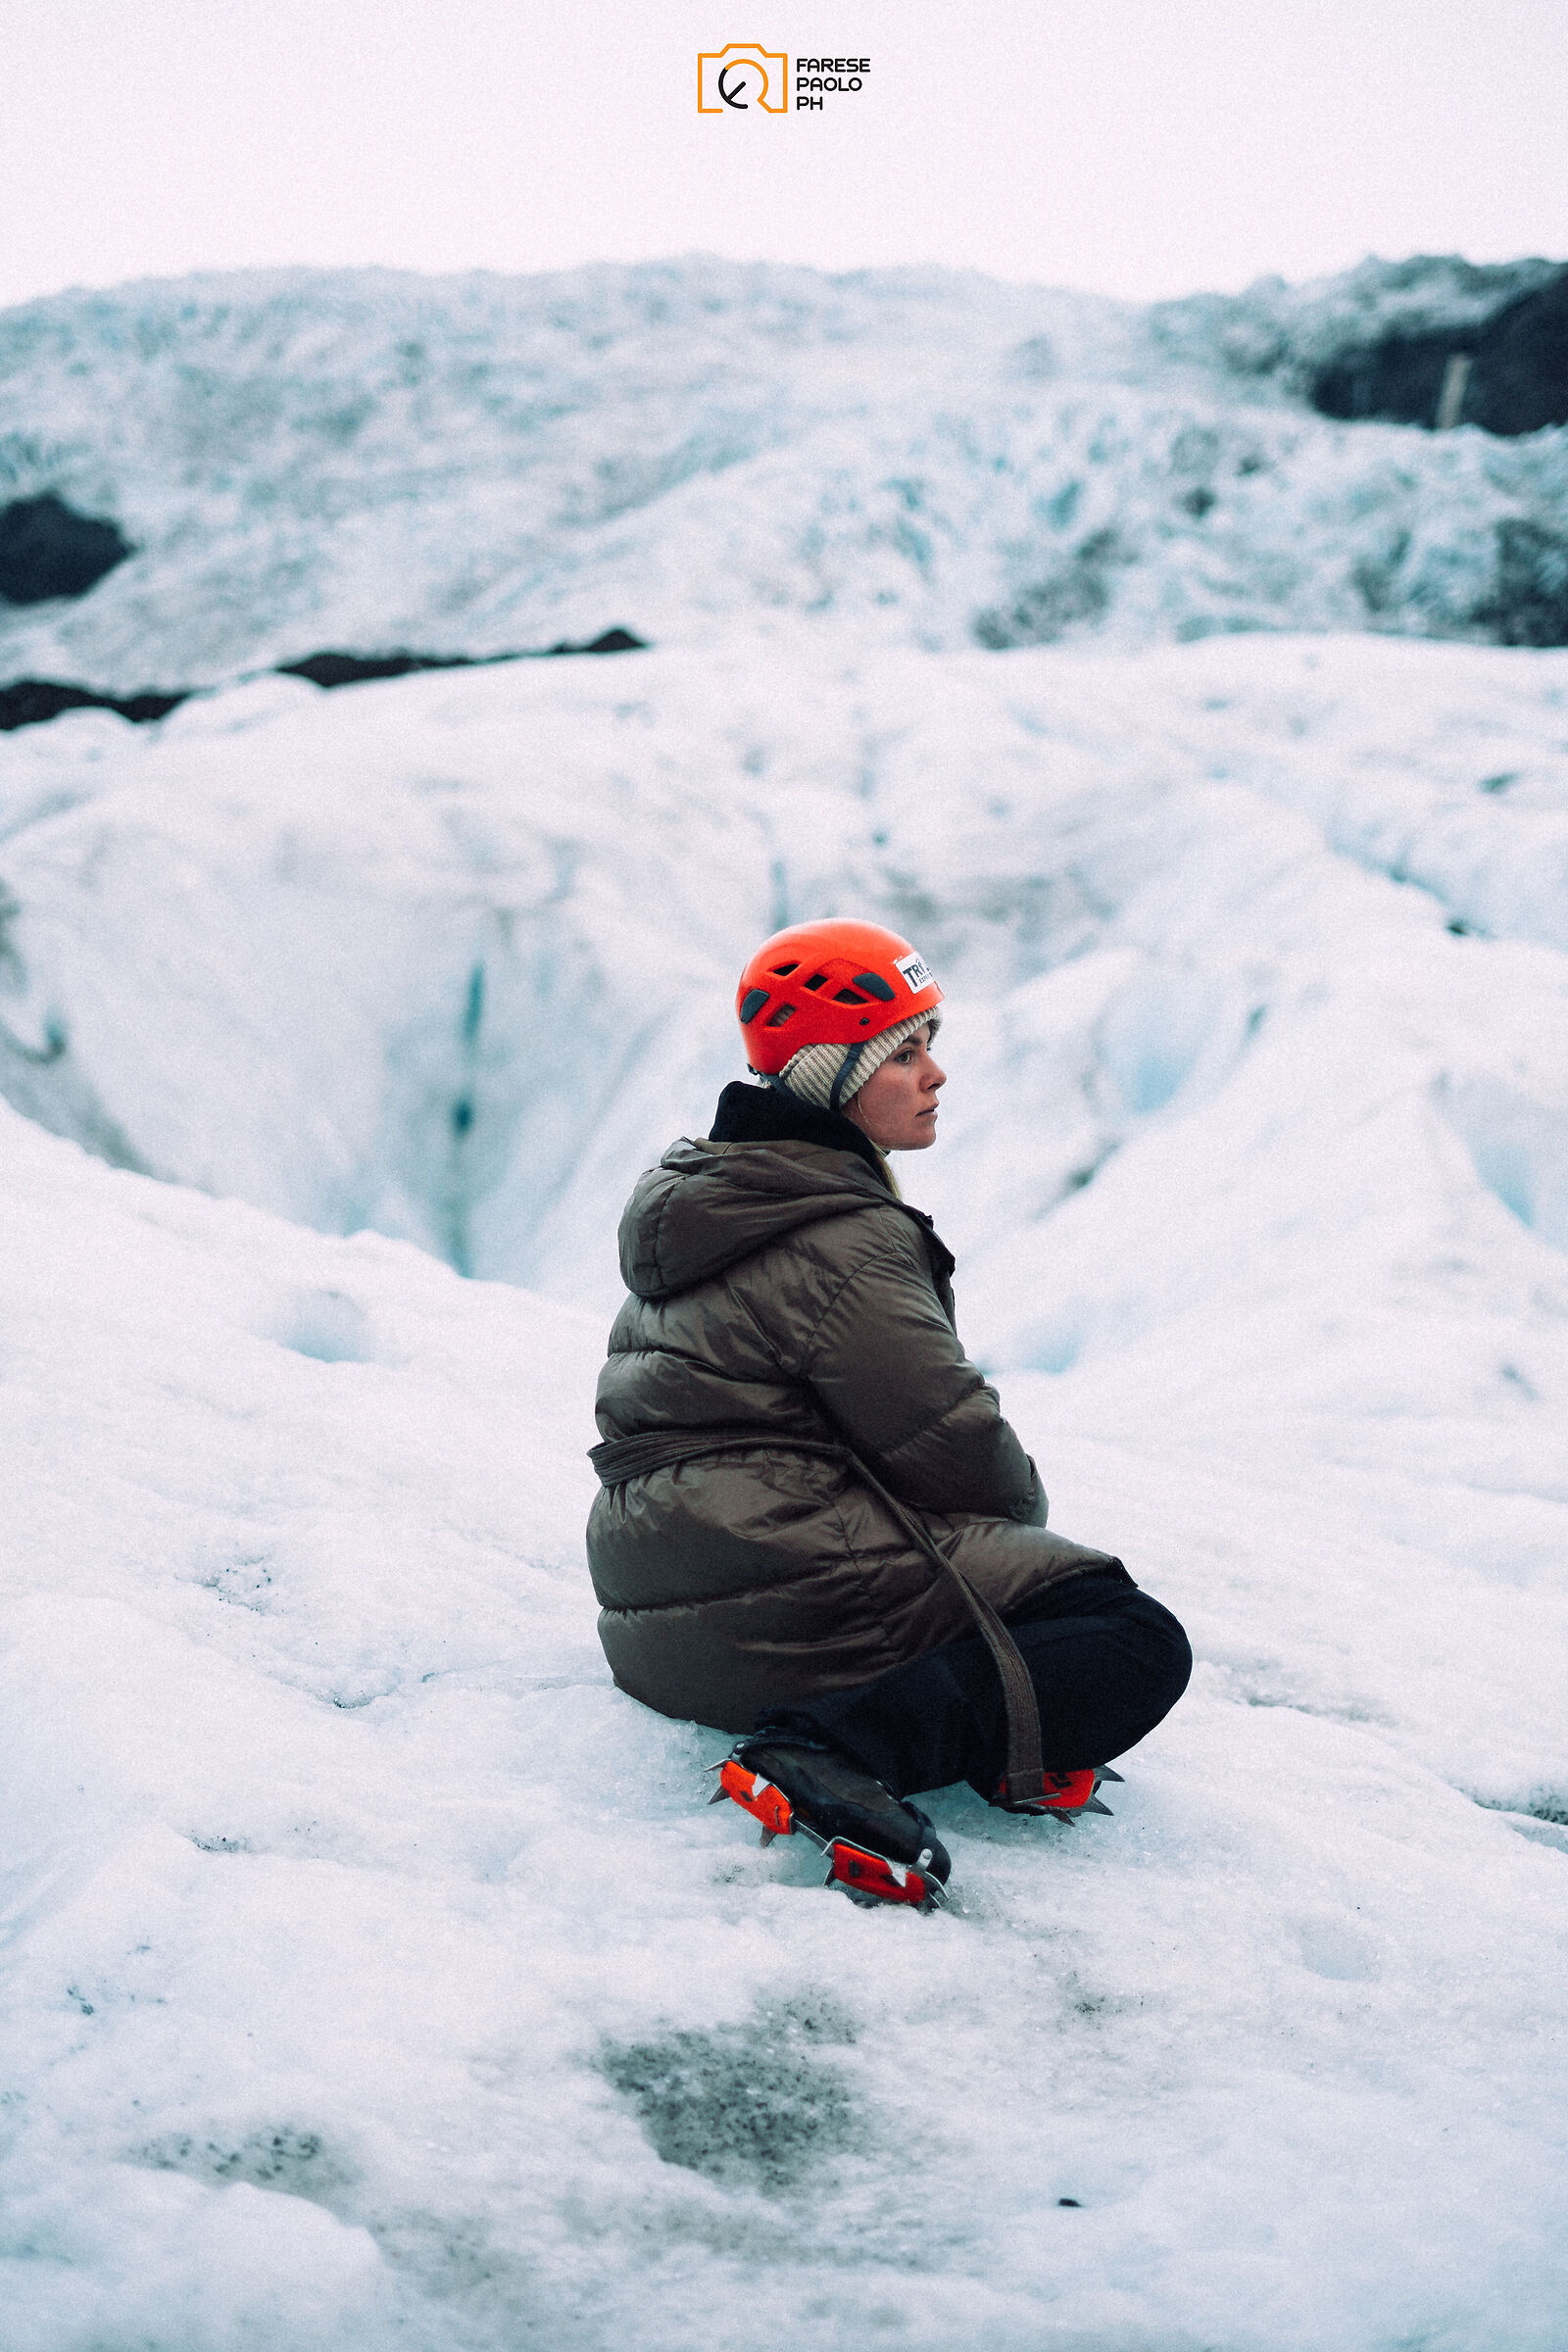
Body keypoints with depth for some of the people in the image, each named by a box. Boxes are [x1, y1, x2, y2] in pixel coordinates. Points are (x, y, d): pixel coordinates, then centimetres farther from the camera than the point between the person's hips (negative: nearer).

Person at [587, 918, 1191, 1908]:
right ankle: (839, 1748, -24)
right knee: (1143, 1644, -8)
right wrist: (1025, 1509, 9)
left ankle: (1004, 1730, 1)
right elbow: (952, 1442, -14)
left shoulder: (705, 1194, 17)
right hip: (788, 1608, -10)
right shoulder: (842, 1240, -15)